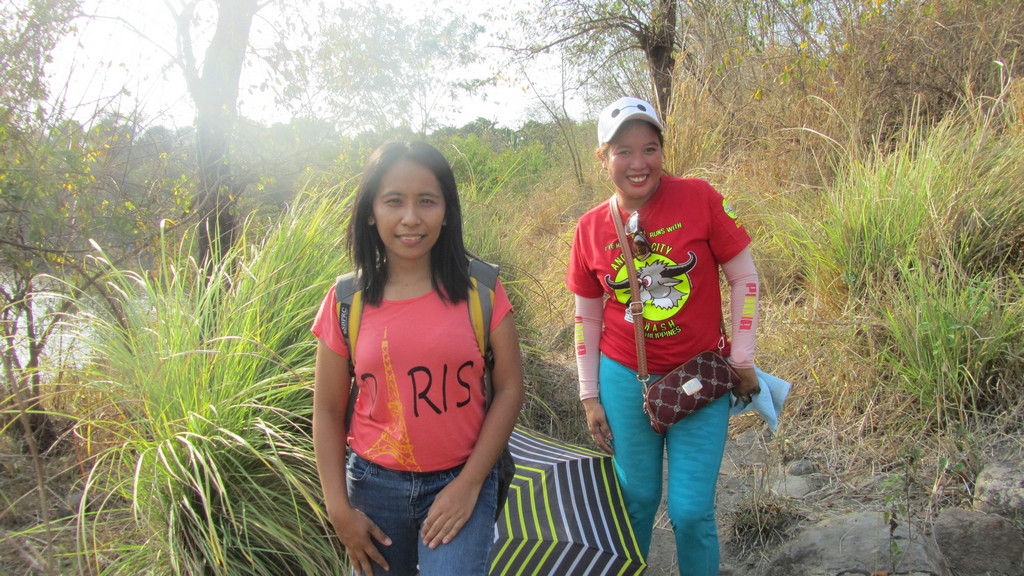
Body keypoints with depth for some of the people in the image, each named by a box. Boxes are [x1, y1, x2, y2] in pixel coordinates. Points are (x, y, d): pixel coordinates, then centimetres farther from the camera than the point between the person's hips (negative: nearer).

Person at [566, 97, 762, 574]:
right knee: (637, 499, 15)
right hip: (625, 378, 2)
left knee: (691, 511, 1)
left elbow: (744, 278, -2)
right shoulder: (591, 228, -2)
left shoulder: (698, 198, -9)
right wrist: (590, 396, 5)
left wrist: (742, 358, -3)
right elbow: (587, 319, 6)